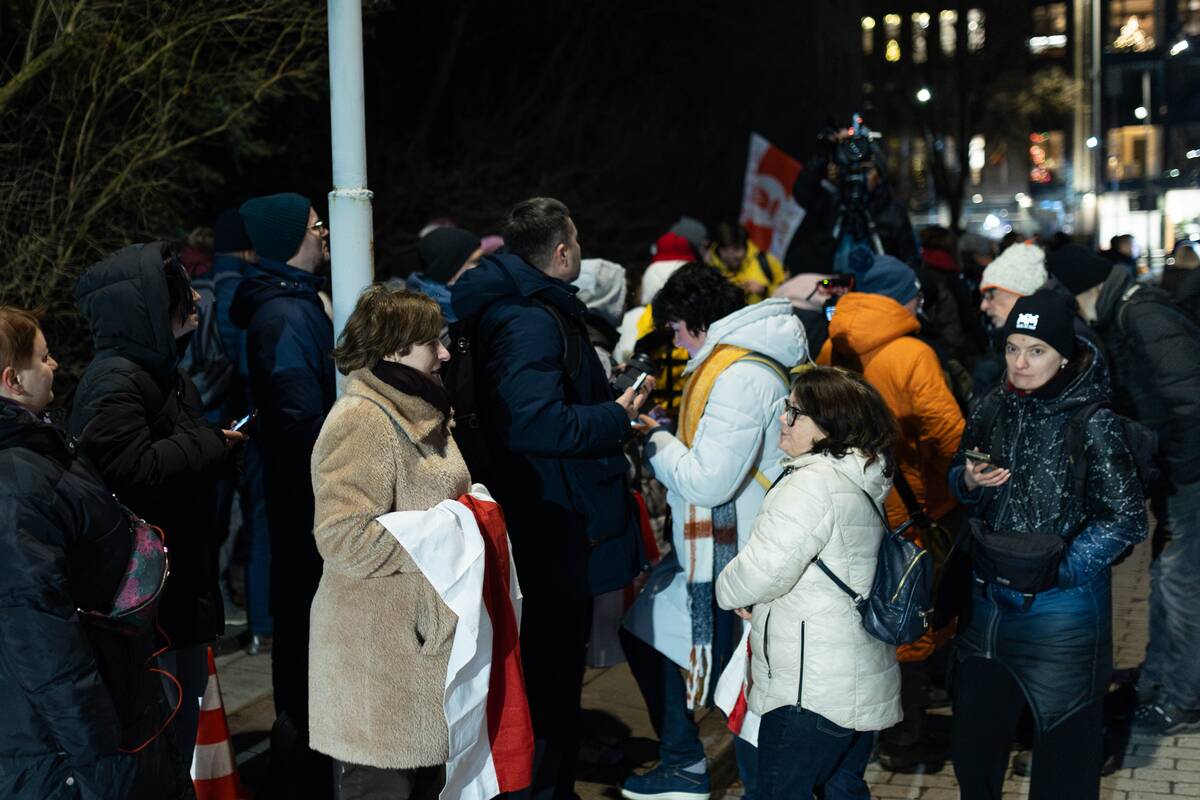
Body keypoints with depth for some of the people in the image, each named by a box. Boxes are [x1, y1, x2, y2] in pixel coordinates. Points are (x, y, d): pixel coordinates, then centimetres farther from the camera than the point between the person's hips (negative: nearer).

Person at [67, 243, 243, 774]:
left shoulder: (163, 373, 14)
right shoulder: (114, 382, -19)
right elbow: (134, 472, -31)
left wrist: (217, 443, 8)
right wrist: (209, 444, -16)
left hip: (183, 586, 10)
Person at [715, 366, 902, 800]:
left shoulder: (812, 483, -19)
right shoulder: (864, 480, 12)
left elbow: (762, 570, -21)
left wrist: (729, 590, 0)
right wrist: (757, 600, 10)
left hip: (810, 690, -10)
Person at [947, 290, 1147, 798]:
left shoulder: (1092, 424, -14)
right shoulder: (993, 410, 1)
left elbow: (1125, 520, -12)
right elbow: (960, 486, 14)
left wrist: (1057, 570, -19)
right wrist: (969, 481, -9)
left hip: (1060, 609, -5)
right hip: (987, 599, 5)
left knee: (1063, 751, 9)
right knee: (973, 736, 18)